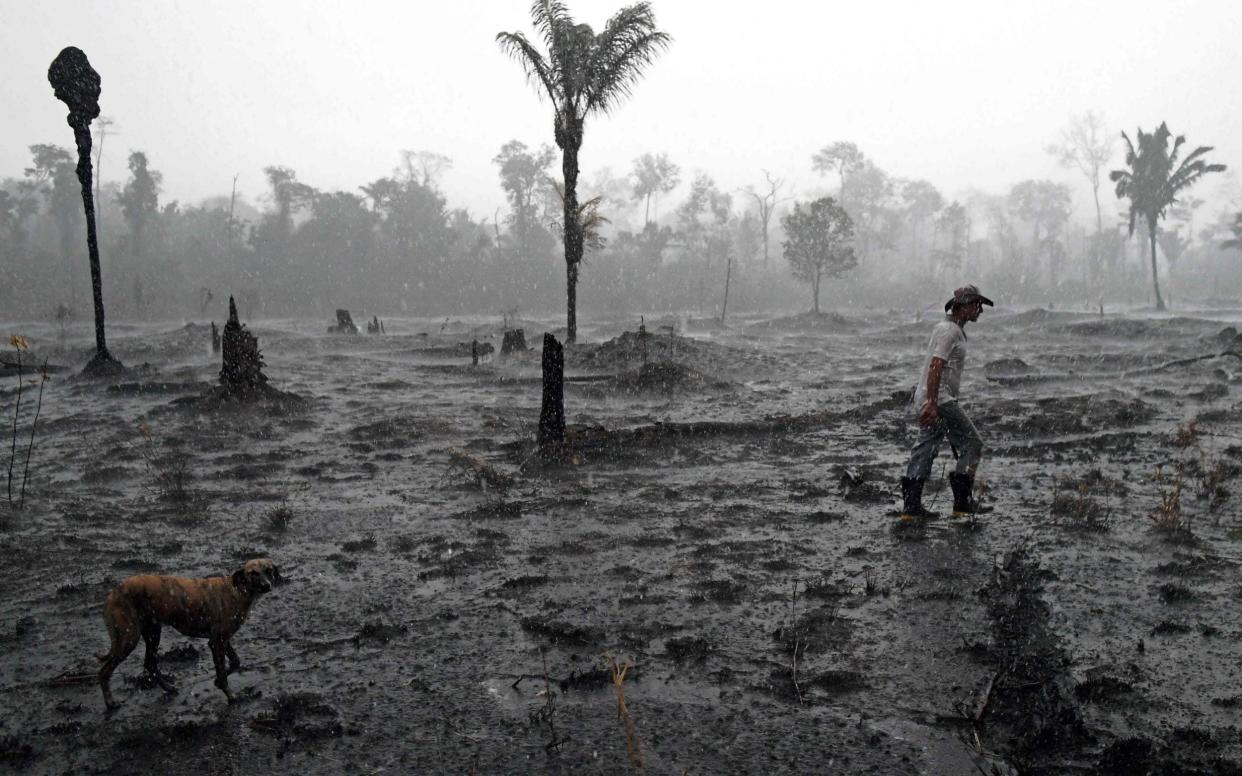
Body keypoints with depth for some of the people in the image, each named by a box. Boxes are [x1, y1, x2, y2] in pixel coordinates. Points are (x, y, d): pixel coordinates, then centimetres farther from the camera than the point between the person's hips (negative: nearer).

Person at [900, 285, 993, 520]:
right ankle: (962, 502, -2)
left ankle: (911, 506, 9)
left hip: (930, 402, 10)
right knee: (972, 445, -3)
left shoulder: (952, 329, 20)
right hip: (939, 401, -10)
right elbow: (935, 367, -22)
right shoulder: (949, 330, -13)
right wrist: (932, 403, -28)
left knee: (924, 450, 8)